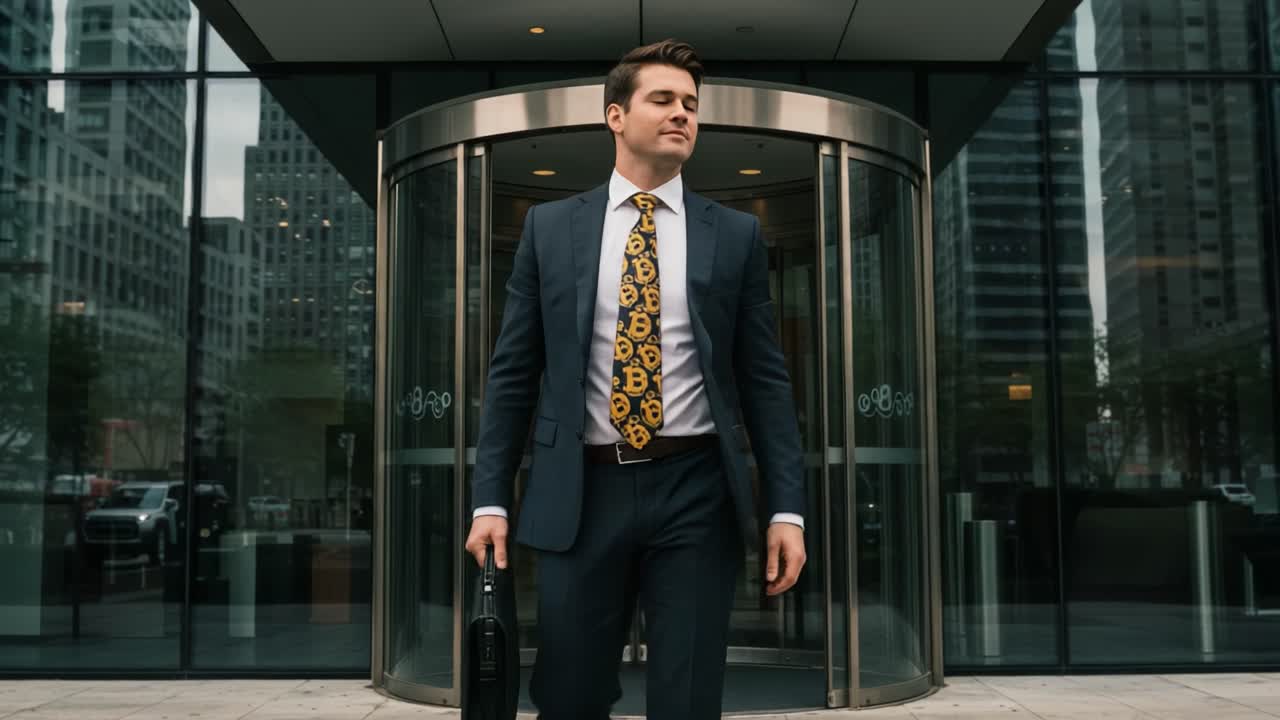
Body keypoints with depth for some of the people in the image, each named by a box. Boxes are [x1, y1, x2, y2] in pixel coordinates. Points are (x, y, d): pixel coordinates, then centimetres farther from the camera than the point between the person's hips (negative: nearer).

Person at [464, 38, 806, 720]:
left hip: (695, 493, 0)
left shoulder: (735, 234, 6)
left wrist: (786, 509, -2)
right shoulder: (550, 226, 7)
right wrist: (490, 499, 1)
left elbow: (765, 380, 5)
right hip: (581, 492, 0)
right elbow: (512, 371, 6)